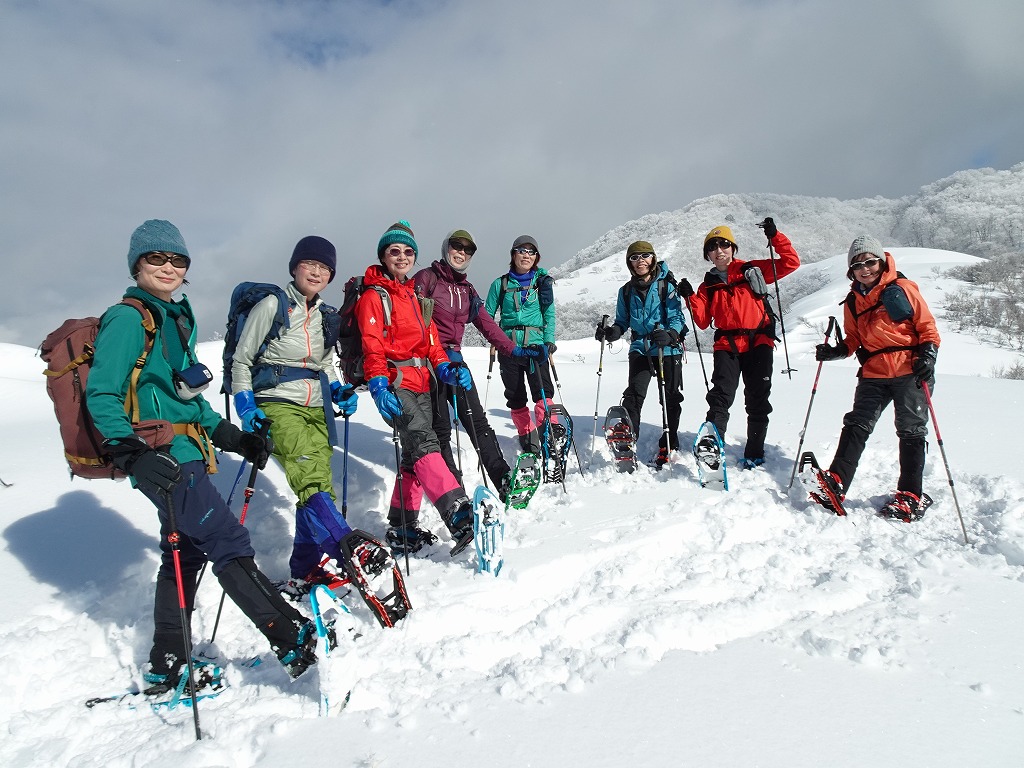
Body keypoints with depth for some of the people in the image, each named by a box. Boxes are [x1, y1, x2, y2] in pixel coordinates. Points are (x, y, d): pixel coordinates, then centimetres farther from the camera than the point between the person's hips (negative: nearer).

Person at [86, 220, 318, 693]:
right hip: (163, 460, -10)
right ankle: (293, 641, -4)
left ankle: (166, 668, 29)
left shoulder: (177, 317, 18)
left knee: (185, 553, 15)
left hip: (185, 455, 10)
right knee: (229, 543, -10)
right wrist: (132, 455, -26)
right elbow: (101, 395, -15)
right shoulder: (128, 318, -9)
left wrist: (233, 437, 15)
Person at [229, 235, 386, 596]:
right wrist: (245, 407, -9)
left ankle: (304, 573, 10)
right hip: (278, 403, -6)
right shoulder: (272, 305, -2)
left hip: (317, 407, 6)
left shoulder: (327, 316, 16)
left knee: (318, 485, 0)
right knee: (309, 473, -26)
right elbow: (241, 359, 1)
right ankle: (345, 549, -38)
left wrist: (340, 392, 6)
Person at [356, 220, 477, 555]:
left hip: (422, 384, 8)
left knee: (414, 456, 8)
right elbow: (372, 347, -12)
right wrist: (378, 387, -26)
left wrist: (446, 369, 0)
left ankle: (402, 529, 18)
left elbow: (431, 340, 18)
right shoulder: (373, 296, 0)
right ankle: (459, 515, -38)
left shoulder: (416, 295, 22)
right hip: (395, 384, -8)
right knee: (423, 443, -24)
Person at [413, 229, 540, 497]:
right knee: (440, 429, -1)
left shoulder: (467, 289, 17)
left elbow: (486, 324, 17)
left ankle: (504, 482, 2)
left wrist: (513, 349, 9)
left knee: (478, 422, 2)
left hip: (454, 359, 6)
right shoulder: (426, 278, -3)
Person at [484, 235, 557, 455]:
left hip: (536, 344, -1)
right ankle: (526, 433, 19)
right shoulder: (501, 284, 8)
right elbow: (488, 314, 11)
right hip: (509, 346, 1)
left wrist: (549, 340, -5)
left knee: (543, 390, -17)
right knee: (515, 395, 6)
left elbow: (549, 314, 8)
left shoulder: (543, 282, 8)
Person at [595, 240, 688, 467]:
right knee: (634, 394, -10)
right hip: (640, 349, 2)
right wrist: (611, 332, -9)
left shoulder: (667, 286, -5)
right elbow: (623, 321, 13)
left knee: (670, 398, 6)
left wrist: (669, 335, -31)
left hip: (668, 349, -2)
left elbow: (677, 317, -10)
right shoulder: (627, 291, 8)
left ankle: (668, 446, 21)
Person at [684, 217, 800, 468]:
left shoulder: (753, 270, 9)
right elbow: (703, 321, 8)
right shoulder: (708, 286, 15)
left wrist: (775, 236, -4)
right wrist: (690, 297, -4)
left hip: (759, 343, -1)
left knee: (757, 400, 3)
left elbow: (791, 262, 4)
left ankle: (754, 453, 12)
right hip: (727, 345, 1)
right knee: (720, 395, -15)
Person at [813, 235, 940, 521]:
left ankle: (911, 496, 10)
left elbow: (928, 328, -1)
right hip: (873, 375, 4)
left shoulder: (902, 289, -2)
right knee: (856, 425, -5)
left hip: (909, 371, -4)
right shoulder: (853, 301, 12)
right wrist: (834, 352, -2)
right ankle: (836, 482, -10)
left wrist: (927, 356, -15)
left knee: (911, 431, 2)